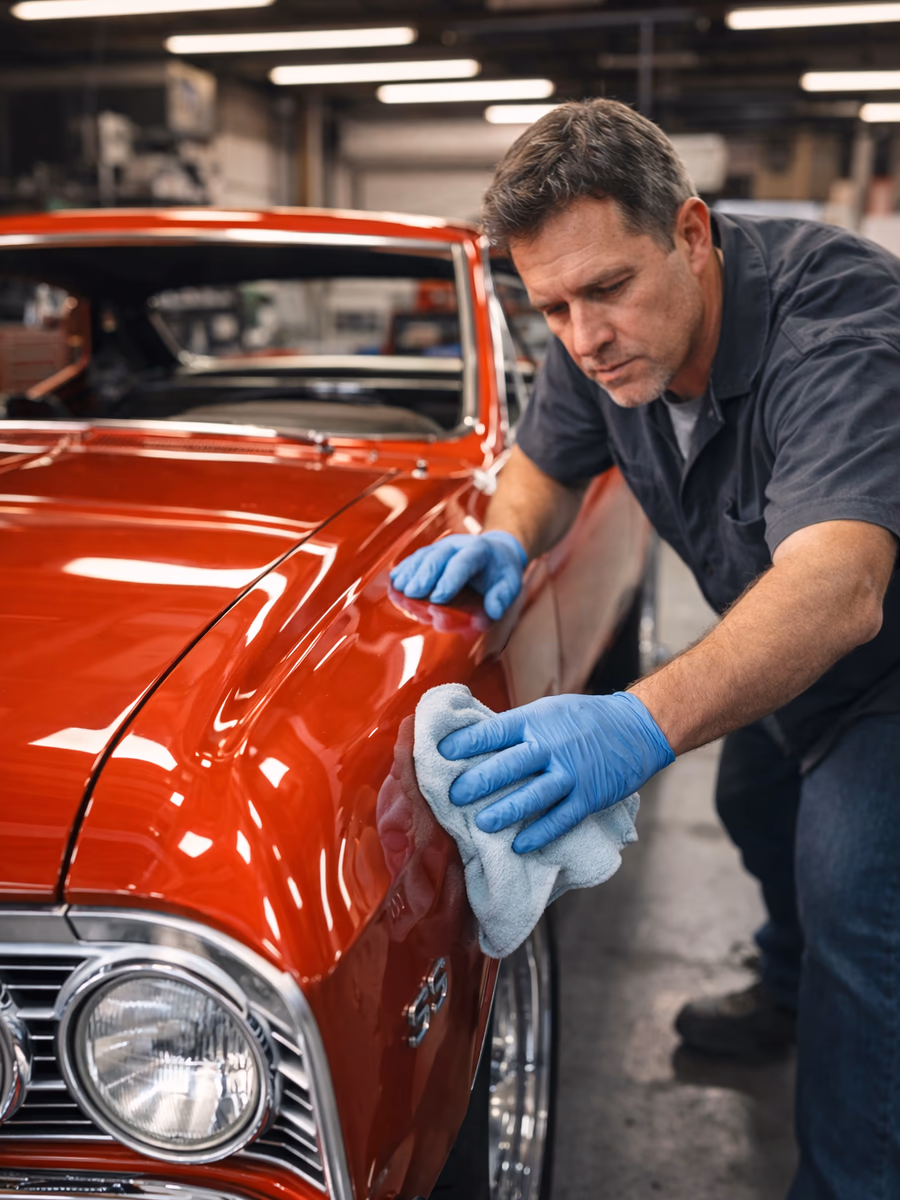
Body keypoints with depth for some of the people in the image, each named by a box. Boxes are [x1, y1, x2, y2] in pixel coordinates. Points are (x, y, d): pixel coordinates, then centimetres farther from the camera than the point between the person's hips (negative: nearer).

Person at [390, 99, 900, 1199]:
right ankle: (789, 998, 53)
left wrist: (644, 726, -68)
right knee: (755, 806, 23)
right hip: (767, 642, 8)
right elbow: (544, 468, 0)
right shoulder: (602, 339, -17)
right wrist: (504, 540, -24)